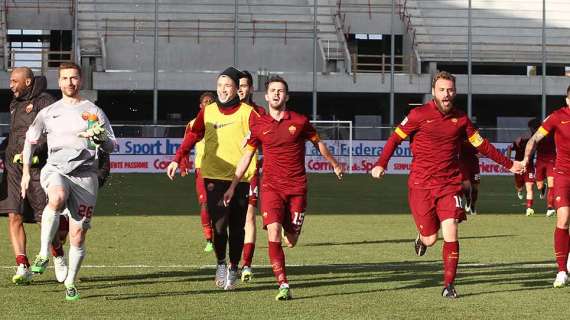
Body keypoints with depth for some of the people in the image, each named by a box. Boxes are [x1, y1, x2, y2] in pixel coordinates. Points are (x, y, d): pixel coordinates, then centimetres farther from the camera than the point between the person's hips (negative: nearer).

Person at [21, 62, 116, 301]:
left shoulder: (94, 111, 10)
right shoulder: (48, 113, 14)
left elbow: (111, 147, 10)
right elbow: (30, 140, 27)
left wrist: (100, 139, -12)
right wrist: (26, 172, 21)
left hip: (85, 175, 0)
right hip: (55, 170, 0)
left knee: (78, 235, -2)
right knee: (57, 198, -38)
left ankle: (70, 283, 16)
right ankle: (43, 254, -31)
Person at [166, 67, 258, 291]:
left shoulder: (247, 112, 0)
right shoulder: (208, 112, 9)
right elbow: (193, 135, 13)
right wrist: (177, 159, 5)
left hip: (240, 178, -1)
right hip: (214, 177, 1)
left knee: (236, 227, 4)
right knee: (218, 224, -10)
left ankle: (233, 268, 20)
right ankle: (220, 263, 12)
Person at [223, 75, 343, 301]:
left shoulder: (299, 121, 0)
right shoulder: (258, 125, 2)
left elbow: (318, 143, 17)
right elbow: (246, 156, 10)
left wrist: (334, 164, 30)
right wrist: (233, 186, 8)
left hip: (297, 187, 0)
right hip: (271, 186, 0)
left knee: (290, 241, 1)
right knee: (273, 234, -19)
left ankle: (292, 229, 41)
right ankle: (283, 286, -15)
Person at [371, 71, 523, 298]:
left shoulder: (460, 119, 6)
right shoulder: (419, 115, -4)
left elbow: (482, 145, 17)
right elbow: (395, 138, 0)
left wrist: (508, 164, 19)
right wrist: (381, 164, -15)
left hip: (449, 184, 2)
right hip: (421, 185, -2)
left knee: (450, 234, -12)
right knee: (430, 239, 0)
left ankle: (449, 285, -3)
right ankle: (421, 238, 38)